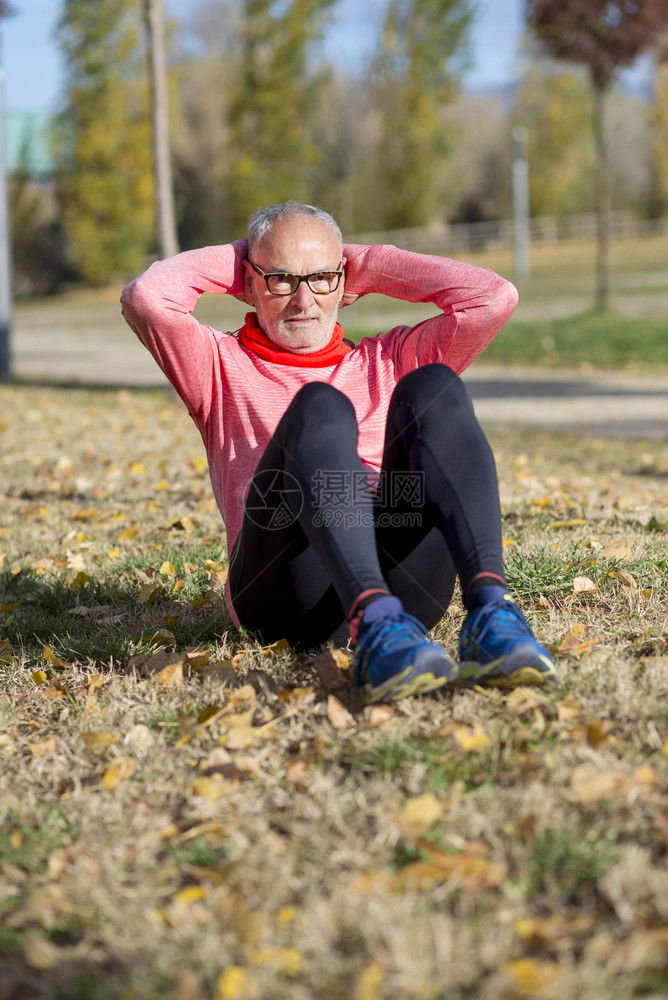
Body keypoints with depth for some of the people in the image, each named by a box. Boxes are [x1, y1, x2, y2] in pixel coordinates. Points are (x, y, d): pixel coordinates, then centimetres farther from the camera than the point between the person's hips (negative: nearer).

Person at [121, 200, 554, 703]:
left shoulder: (388, 362, 33)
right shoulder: (223, 365, 27)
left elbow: (495, 297, 21)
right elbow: (145, 298, 8)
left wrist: (368, 267, 28)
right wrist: (234, 260, 24)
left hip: (404, 577, 3)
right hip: (287, 601, -2)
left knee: (432, 386, -19)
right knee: (320, 406, -27)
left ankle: (490, 608, -42)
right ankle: (376, 624, -53)